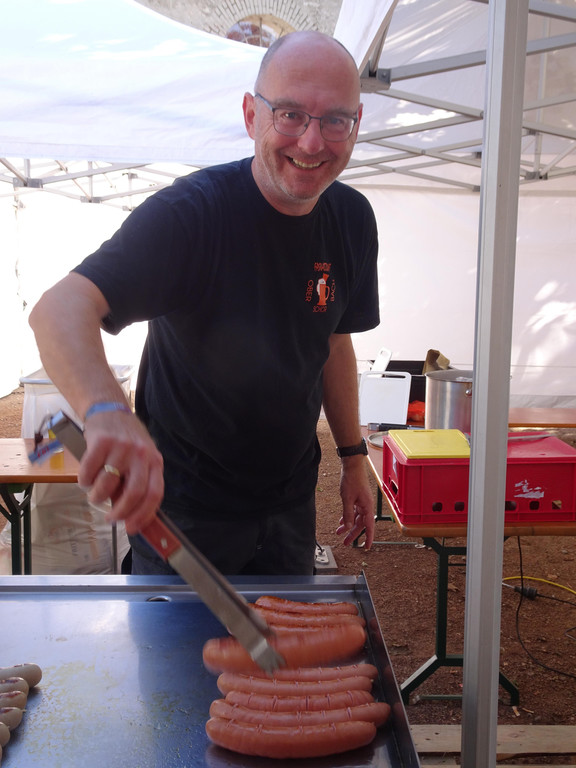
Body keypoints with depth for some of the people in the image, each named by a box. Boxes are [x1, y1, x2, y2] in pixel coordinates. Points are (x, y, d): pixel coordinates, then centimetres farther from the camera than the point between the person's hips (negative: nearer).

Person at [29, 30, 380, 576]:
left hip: (290, 501, 6)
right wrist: (106, 411, -57)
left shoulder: (352, 219, -4)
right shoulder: (191, 212, -24)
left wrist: (353, 456, 9)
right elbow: (59, 309, -37)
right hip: (183, 501, -5)